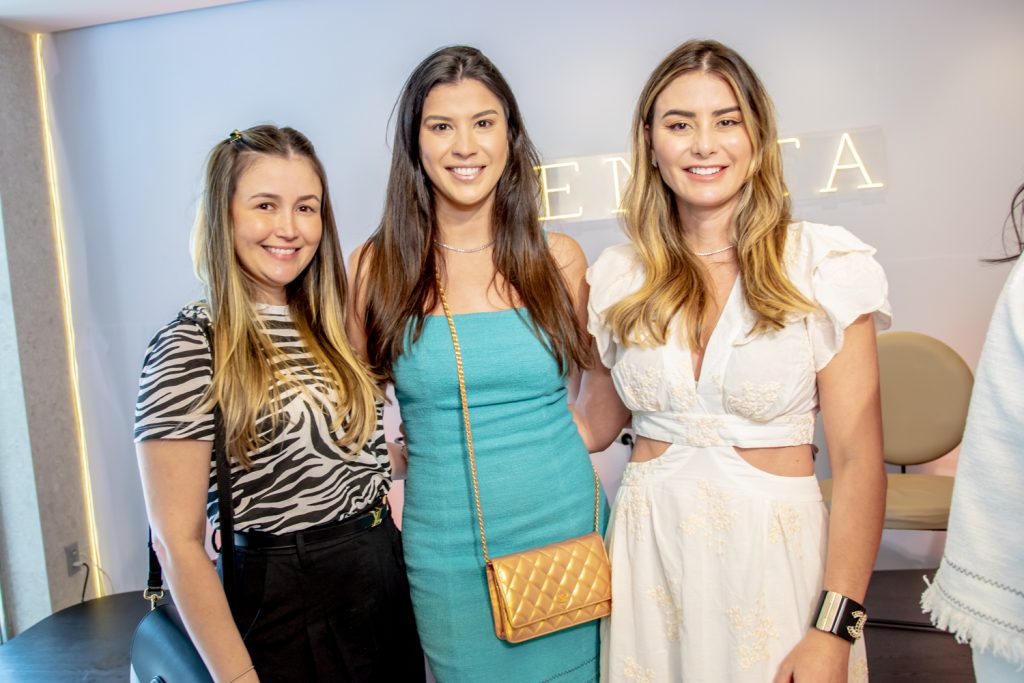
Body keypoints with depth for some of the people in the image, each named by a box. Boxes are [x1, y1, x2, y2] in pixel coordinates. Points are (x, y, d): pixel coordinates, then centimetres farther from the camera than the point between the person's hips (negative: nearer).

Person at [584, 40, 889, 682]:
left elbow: (857, 461, -8)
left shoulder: (824, 263, -8)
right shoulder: (620, 276, 1)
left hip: (777, 546, -2)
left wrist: (835, 630, -13)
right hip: (649, 548, 3)